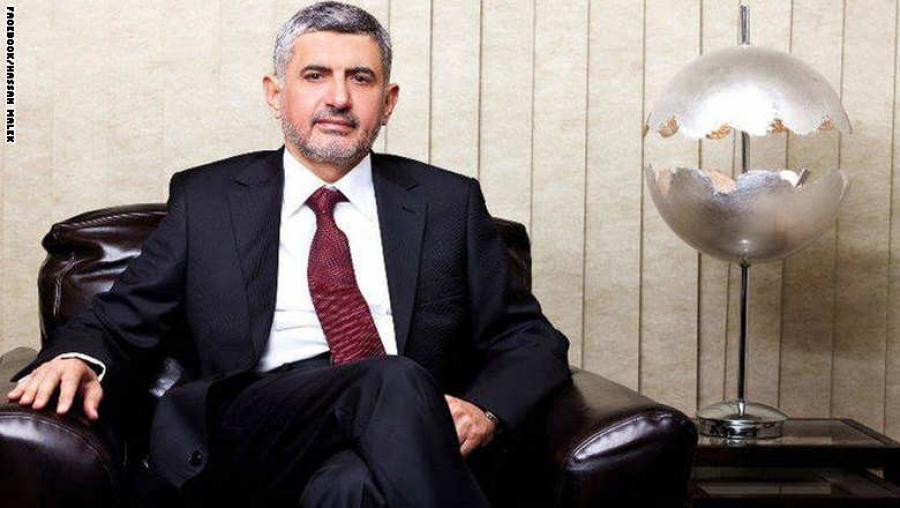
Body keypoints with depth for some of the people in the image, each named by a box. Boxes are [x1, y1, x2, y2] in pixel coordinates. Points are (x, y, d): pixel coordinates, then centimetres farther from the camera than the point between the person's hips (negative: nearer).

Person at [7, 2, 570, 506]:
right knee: (395, 383, -33)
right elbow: (121, 319, 17)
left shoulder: (449, 203, 18)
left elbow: (531, 338, 17)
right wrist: (78, 357, -8)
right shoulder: (207, 199, 17)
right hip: (251, 437, 0)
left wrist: (485, 410, -6)